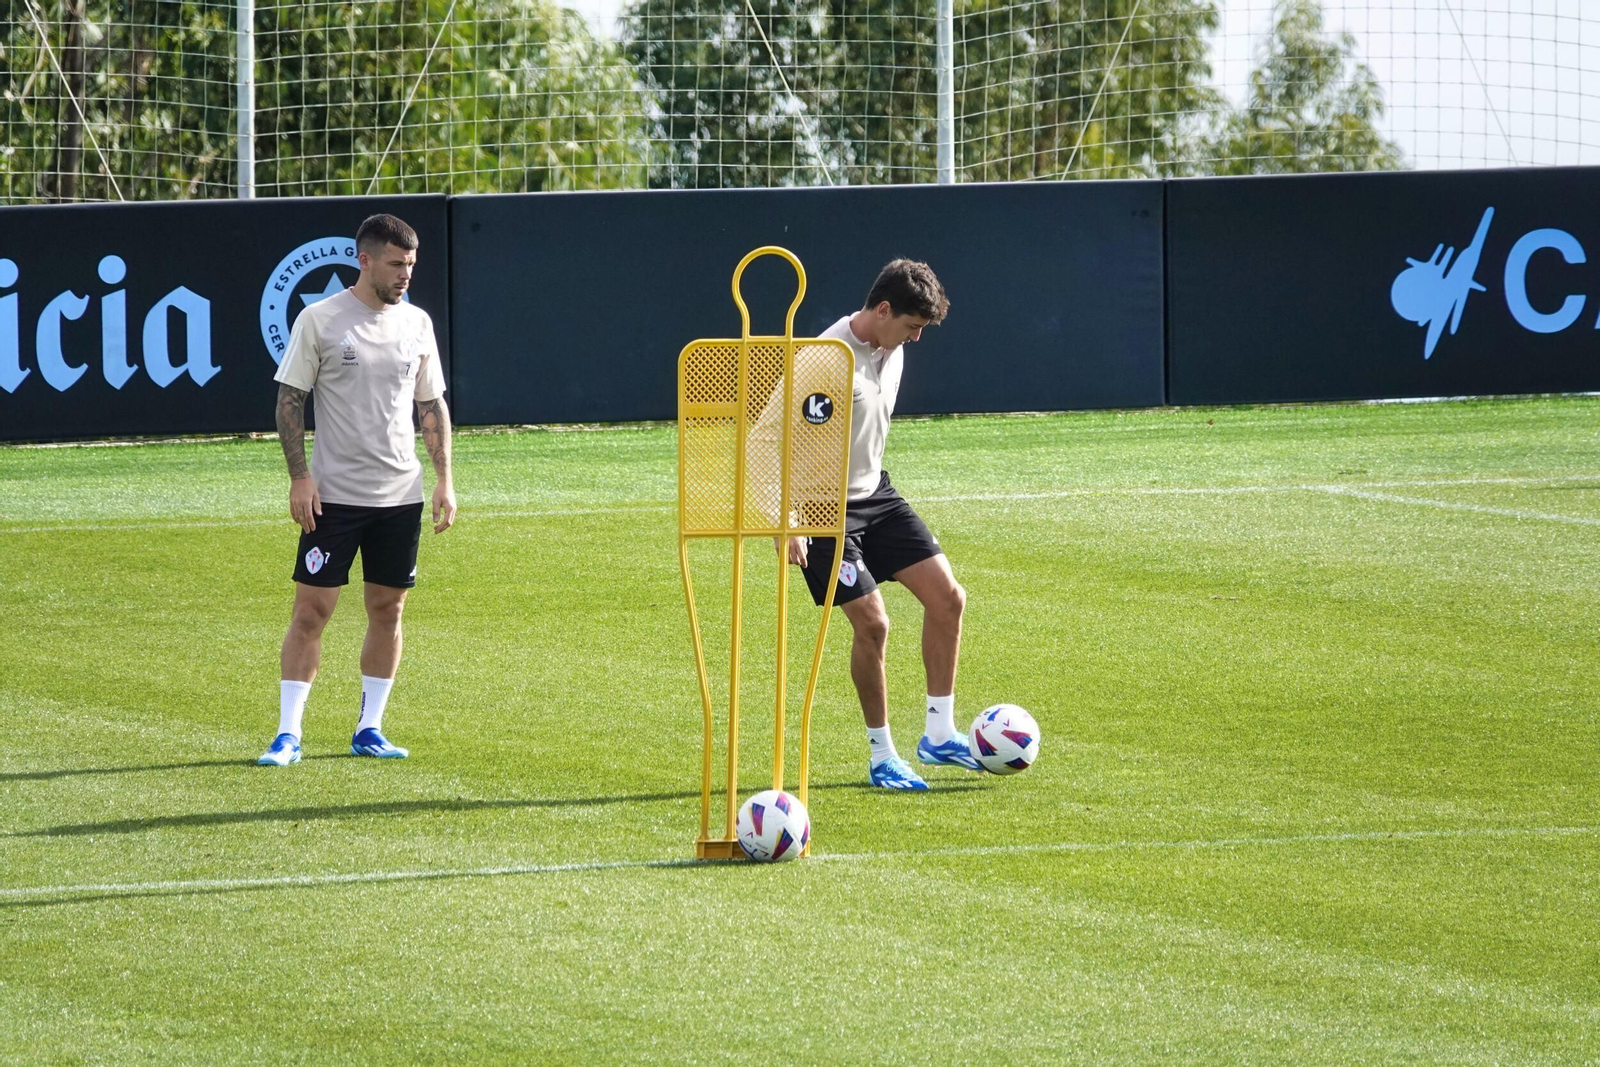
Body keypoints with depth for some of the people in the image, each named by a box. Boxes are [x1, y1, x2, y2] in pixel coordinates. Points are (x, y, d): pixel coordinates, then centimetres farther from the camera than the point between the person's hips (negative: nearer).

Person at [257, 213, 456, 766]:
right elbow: (290, 400, -3)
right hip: (334, 493, -4)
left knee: (387, 610, 6)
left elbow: (432, 405, 14)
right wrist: (299, 477, -11)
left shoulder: (417, 323, 7)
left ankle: (369, 730, 15)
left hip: (401, 495, 4)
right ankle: (288, 734, -3)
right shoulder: (319, 320, -6)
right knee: (311, 610, -7)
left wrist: (444, 478, 6)